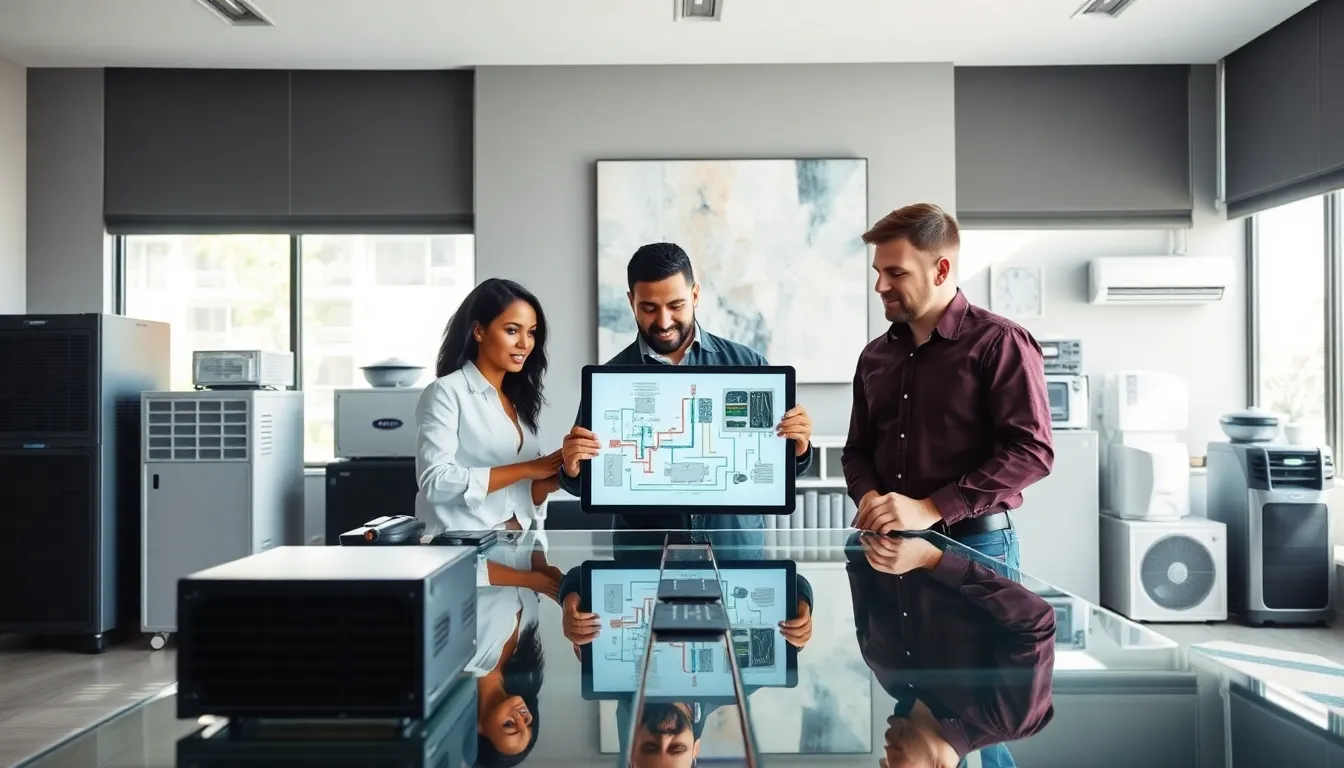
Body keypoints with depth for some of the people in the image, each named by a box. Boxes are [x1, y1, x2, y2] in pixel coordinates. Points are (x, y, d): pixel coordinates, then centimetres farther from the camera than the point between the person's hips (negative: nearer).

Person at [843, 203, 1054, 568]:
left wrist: (930, 509, -22)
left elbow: (1032, 450, -16)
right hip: (885, 546, 5)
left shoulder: (999, 343, -7)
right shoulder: (875, 355, 11)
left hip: (974, 546, -5)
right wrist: (869, 496, -6)